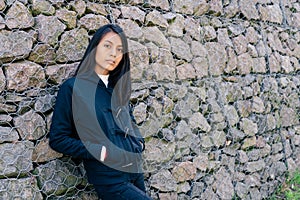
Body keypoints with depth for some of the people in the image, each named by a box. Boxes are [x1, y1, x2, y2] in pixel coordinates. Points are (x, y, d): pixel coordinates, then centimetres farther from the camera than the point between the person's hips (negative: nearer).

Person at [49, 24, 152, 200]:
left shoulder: (119, 88, 10)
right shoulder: (73, 88, -7)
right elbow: (57, 139, -8)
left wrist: (139, 142, 5)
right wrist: (100, 152, -16)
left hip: (136, 171, 6)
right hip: (109, 180, -6)